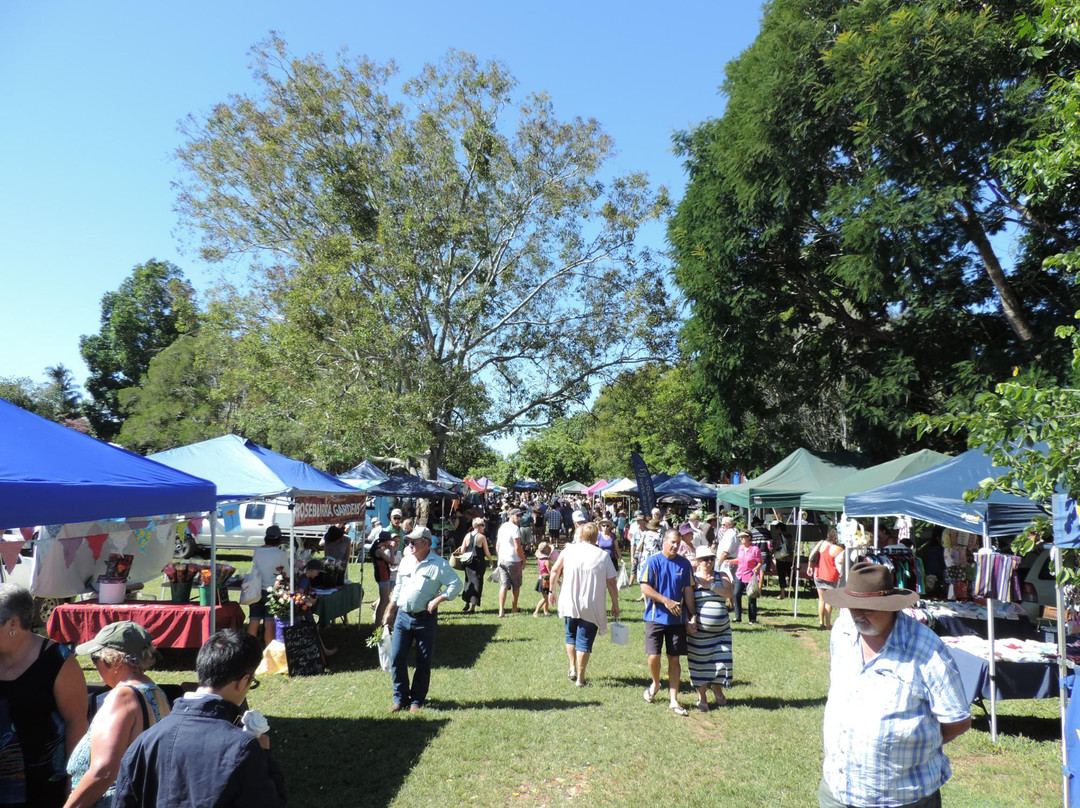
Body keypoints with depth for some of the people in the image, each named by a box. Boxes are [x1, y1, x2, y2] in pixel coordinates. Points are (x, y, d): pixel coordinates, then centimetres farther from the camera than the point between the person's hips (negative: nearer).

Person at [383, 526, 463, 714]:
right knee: (396, 657, 1)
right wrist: (390, 612, 17)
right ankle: (400, 697, 17)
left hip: (425, 618, -4)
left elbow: (456, 584, -11)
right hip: (403, 615, 5)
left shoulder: (439, 564, -10)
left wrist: (438, 600, -17)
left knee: (423, 662, 5)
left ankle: (417, 700, 20)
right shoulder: (406, 562, 8)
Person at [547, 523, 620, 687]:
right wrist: (615, 605, 5)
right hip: (591, 606, -2)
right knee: (584, 641, 7)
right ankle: (580, 678, 10)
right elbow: (611, 584, -5)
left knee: (571, 636, 23)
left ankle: (572, 668, 21)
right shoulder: (603, 555, -6)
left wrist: (552, 590, 15)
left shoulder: (569, 550, -2)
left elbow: (555, 571, 2)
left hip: (569, 604, 2)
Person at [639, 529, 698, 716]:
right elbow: (645, 588, -10)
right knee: (654, 656, -5)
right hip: (655, 616, -2)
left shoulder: (684, 564, 4)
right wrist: (666, 601, -18)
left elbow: (688, 590, 7)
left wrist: (692, 615, 2)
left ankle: (674, 700, 15)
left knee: (674, 659, 6)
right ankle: (655, 683, 27)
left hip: (677, 619, 3)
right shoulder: (653, 561, -6)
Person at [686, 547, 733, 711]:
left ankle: (717, 690, 30)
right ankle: (702, 697, 21)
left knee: (720, 661, 3)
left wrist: (710, 585, -18)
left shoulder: (721, 577, 6)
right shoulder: (692, 579, 0)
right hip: (699, 631, -2)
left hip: (721, 631, 2)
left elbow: (729, 593, -12)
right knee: (700, 664, 4)